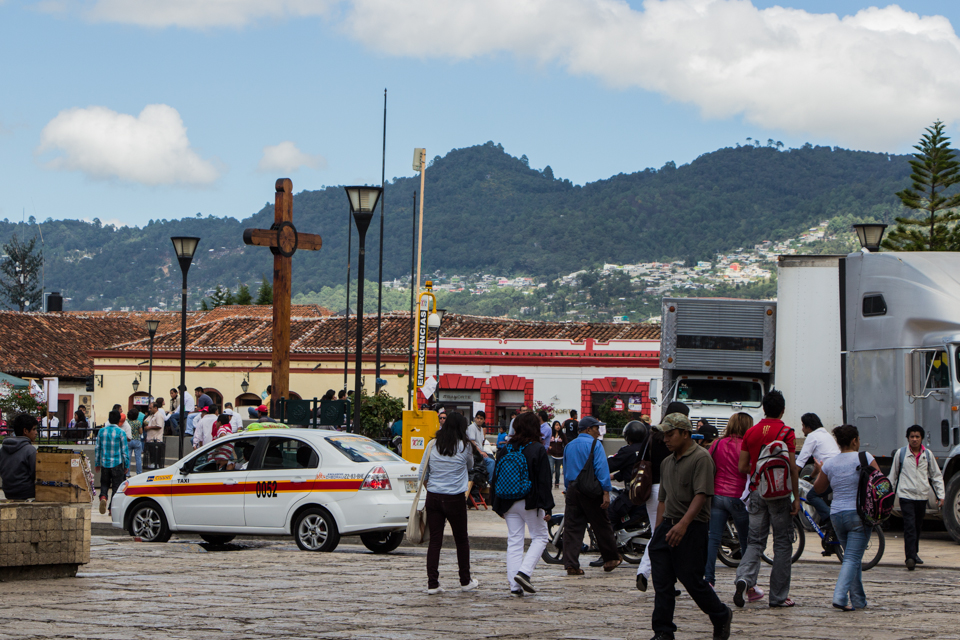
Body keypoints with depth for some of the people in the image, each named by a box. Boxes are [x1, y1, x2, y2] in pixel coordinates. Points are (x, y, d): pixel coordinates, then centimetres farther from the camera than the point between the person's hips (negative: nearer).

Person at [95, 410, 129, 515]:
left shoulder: (102, 431, 2)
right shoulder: (121, 432, -8)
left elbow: (98, 449, 7)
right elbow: (125, 450, -6)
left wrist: (97, 464, 16)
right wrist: (126, 466, 2)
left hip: (104, 463, 3)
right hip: (117, 463, -3)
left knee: (104, 484, 15)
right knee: (116, 486, 5)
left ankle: (103, 497, -14)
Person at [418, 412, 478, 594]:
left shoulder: (433, 445, 2)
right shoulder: (464, 446, -5)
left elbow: (422, 474, 6)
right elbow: (470, 467, 13)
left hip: (433, 497, 2)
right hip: (455, 499, -2)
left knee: (435, 540, 4)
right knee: (462, 540, 13)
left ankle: (432, 584, -1)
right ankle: (465, 581, 22)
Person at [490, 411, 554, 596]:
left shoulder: (504, 450, 5)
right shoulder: (538, 450, -9)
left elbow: (495, 480, 8)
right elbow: (544, 481, -11)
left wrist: (498, 506, 15)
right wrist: (547, 507, -8)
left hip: (508, 503, 4)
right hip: (530, 503, -4)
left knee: (514, 541, 8)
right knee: (540, 537, 9)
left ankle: (514, 584, 3)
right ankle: (524, 572, -10)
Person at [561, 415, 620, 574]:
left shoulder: (568, 446, 15)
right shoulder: (594, 444, -5)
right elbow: (601, 467, -13)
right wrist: (606, 492, -15)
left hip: (572, 489, 5)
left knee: (572, 528, 2)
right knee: (601, 525, 7)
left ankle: (571, 564, -5)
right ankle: (611, 559, 18)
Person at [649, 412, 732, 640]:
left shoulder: (700, 457, -10)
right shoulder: (667, 463, 16)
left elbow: (702, 495, -19)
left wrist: (683, 524, -28)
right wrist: (658, 530, 16)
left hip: (692, 528, -7)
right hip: (667, 526, 7)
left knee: (692, 580, -3)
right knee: (662, 584, 2)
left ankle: (722, 617, 20)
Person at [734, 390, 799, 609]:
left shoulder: (751, 432, 5)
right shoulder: (786, 433, -8)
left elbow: (742, 467, 7)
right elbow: (792, 468, -11)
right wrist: (796, 497, -5)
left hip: (756, 492, 4)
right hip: (779, 493, -4)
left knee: (755, 541, 10)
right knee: (782, 544, 5)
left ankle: (744, 577, -18)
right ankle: (779, 596, 6)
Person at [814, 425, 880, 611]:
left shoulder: (829, 464, 6)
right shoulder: (864, 457, -5)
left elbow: (818, 489, 17)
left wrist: (819, 471, 33)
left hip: (836, 515, 5)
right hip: (858, 513, -4)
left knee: (852, 557, 17)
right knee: (852, 558, -6)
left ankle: (858, 600, 21)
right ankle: (840, 597, -21)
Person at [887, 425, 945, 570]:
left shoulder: (928, 454, 7)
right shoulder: (900, 453, 1)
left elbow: (936, 475, 13)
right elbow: (893, 475, 9)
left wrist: (940, 495, 7)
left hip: (922, 496, 3)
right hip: (906, 495, -3)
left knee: (918, 526, 12)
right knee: (910, 526, -14)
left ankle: (914, 552, 29)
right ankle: (910, 557, -19)